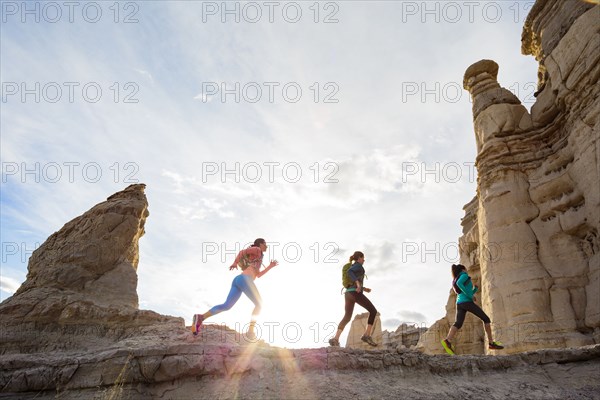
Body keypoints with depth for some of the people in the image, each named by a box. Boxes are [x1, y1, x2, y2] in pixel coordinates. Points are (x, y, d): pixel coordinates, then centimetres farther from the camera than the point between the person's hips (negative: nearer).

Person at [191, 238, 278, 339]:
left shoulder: (255, 258, 38)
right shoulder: (256, 250, 11)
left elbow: (258, 275, 39)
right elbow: (242, 251, -5)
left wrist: (270, 266, 39)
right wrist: (235, 263, -17)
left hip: (237, 280, 9)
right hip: (245, 280, -8)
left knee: (226, 306, -4)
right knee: (259, 304, 4)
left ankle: (200, 317, -20)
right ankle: (251, 331, -7)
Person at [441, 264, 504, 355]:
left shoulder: (457, 280, 30)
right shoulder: (464, 275, 5)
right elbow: (459, 283, -18)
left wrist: (475, 289, 23)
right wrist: (469, 295, -14)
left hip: (459, 303, 7)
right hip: (467, 302, -7)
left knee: (458, 324, -10)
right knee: (486, 319, 6)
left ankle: (448, 341, -33)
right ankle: (491, 343, 3)